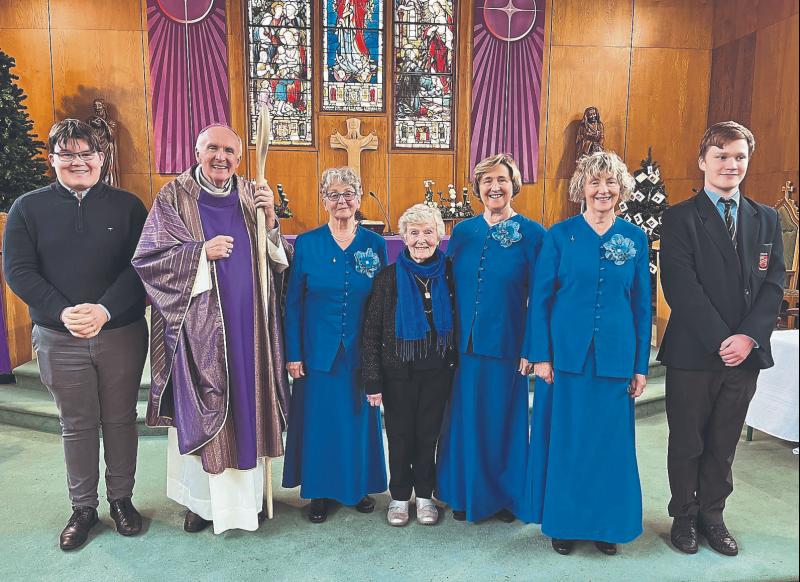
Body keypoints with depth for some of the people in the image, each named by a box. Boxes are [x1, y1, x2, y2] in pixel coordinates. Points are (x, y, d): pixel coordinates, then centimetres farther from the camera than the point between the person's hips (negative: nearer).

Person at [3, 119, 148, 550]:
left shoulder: (127, 205, 1)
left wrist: (106, 309, -19)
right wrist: (63, 312, -17)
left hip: (122, 333, 0)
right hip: (59, 338, 1)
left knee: (120, 419, 11)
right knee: (76, 426, 11)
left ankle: (121, 499, 29)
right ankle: (83, 507, 28)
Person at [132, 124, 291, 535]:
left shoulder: (252, 196, 8)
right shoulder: (174, 197, -1)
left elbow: (279, 260, 7)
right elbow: (146, 258, -6)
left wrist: (270, 220, -9)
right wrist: (202, 252, -16)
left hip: (248, 323, 3)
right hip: (199, 326, -3)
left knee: (248, 405, 11)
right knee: (201, 411, 5)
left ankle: (249, 493, 28)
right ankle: (201, 498, 24)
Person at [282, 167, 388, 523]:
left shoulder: (375, 244, 1)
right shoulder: (306, 243, -2)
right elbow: (293, 303, 0)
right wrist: (293, 354, -5)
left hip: (362, 352, 1)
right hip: (318, 350, -1)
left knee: (361, 419, 11)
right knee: (319, 420, 8)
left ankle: (360, 485, 31)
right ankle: (320, 491, 26)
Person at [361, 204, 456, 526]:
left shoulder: (448, 275, -2)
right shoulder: (388, 277, -7)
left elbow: (459, 325, 5)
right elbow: (370, 332, -6)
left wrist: (456, 365, 0)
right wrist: (373, 378, -9)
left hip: (437, 371, 1)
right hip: (398, 372, -1)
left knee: (429, 433, 13)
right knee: (400, 436, 11)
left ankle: (424, 495, 31)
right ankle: (399, 496, 30)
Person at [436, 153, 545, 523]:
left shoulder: (531, 234, -5)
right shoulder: (462, 231, 6)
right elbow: (449, 289, 9)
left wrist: (531, 350, -11)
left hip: (506, 346, -3)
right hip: (464, 343, 3)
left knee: (504, 420, 9)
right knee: (465, 420, 12)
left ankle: (505, 496, 30)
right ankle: (466, 495, 31)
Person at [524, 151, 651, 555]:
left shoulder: (635, 238, 5)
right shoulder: (559, 235, -1)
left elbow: (642, 305, 6)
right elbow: (540, 298, -1)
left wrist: (641, 366, 4)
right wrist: (541, 355, -7)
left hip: (616, 356, 2)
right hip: (566, 353, -1)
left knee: (611, 441, 9)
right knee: (565, 439, 7)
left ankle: (606, 523, 30)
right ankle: (563, 522, 26)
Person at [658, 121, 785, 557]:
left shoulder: (766, 219, 11)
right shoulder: (680, 218, -4)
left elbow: (774, 283, 4)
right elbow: (681, 287, -12)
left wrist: (749, 336, -10)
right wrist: (720, 339, -16)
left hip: (746, 353, 4)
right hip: (693, 353, -4)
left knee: (723, 443, 15)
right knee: (686, 443, 10)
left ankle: (712, 515, 31)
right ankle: (684, 517, 27)